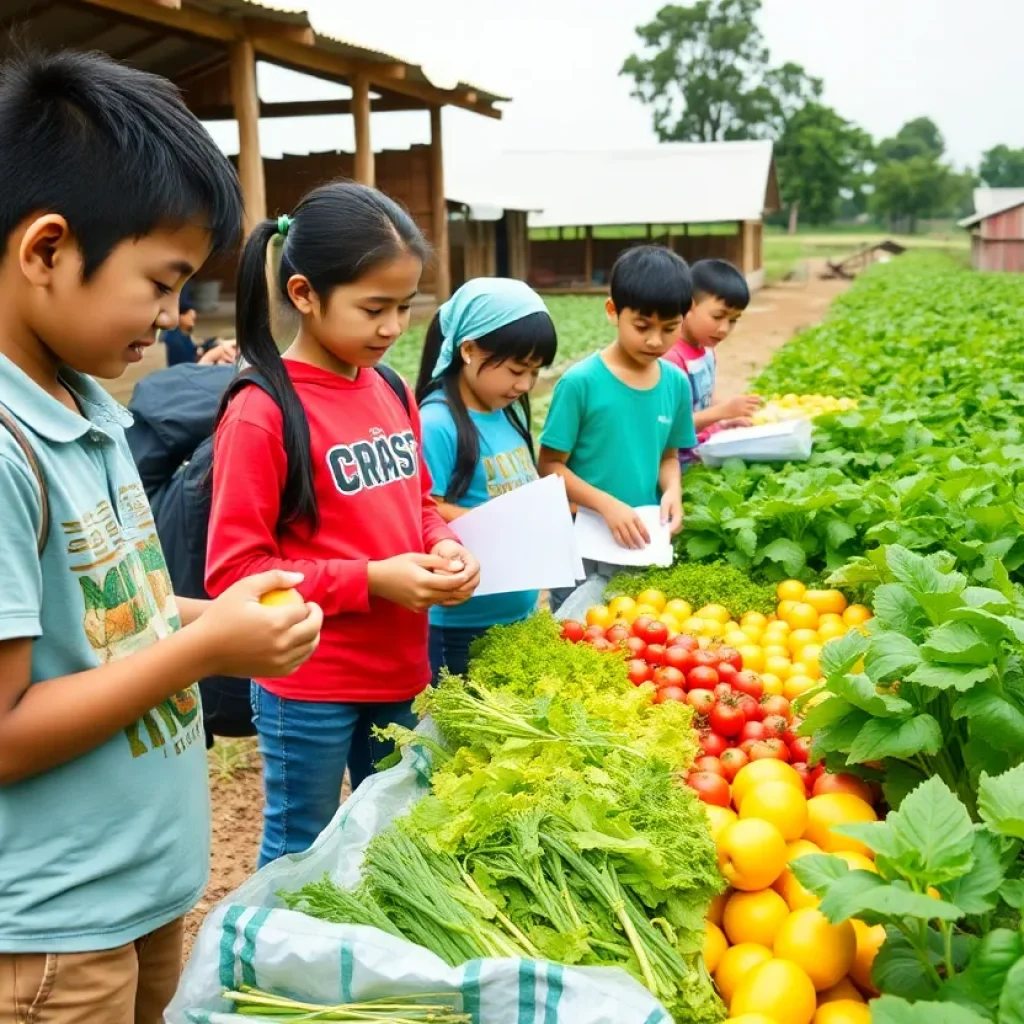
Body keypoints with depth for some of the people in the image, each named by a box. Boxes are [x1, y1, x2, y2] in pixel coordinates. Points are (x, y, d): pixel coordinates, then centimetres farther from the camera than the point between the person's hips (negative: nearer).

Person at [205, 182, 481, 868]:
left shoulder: (392, 394, 4)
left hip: (398, 669, 7)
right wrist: (372, 579, -23)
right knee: (299, 857, 12)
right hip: (308, 687, -7)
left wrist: (446, 547, -5)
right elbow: (234, 570, -18)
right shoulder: (263, 414, -18)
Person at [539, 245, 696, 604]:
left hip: (644, 543, 4)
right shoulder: (581, 382, -14)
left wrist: (672, 491, -8)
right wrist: (607, 505, -22)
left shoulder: (676, 383, 0)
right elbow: (550, 465, -10)